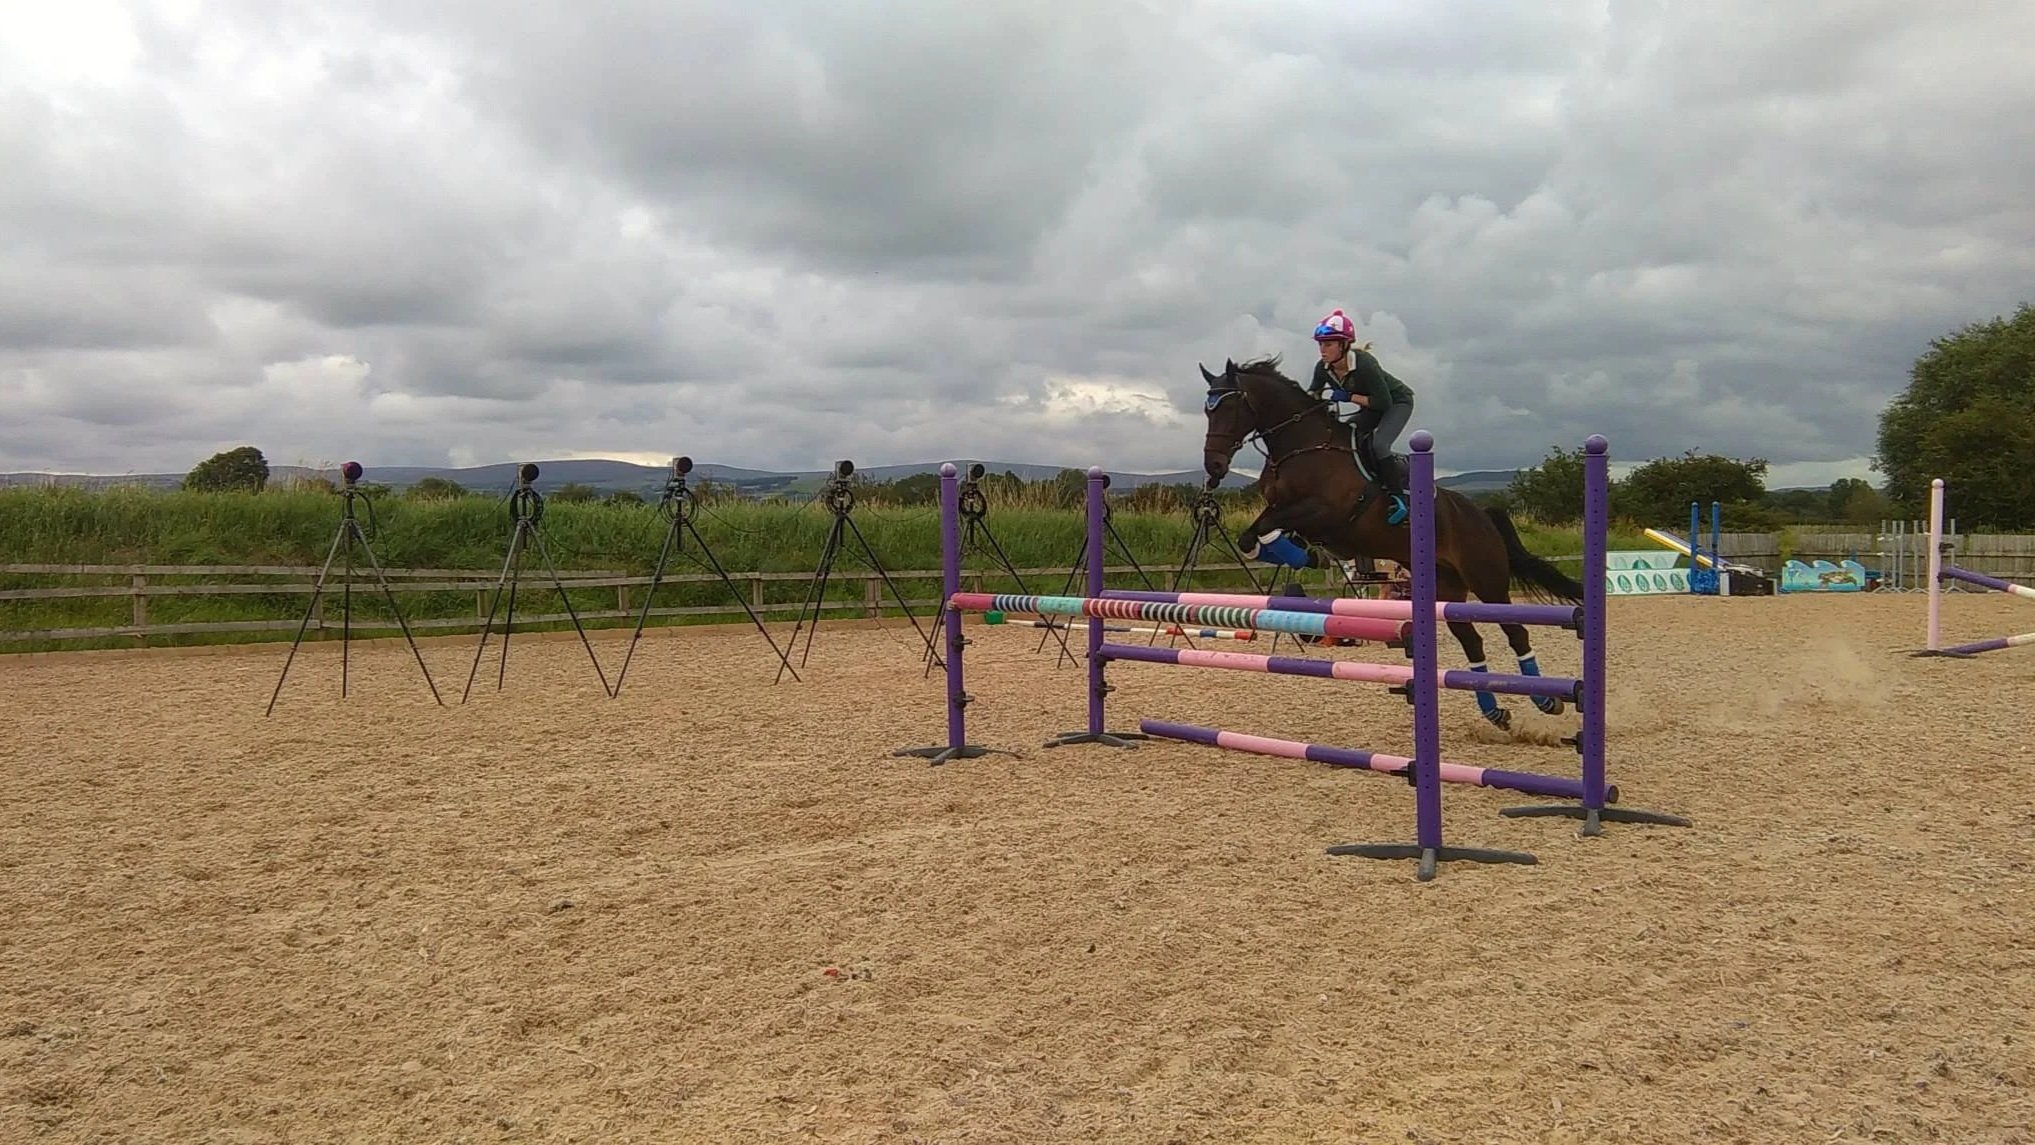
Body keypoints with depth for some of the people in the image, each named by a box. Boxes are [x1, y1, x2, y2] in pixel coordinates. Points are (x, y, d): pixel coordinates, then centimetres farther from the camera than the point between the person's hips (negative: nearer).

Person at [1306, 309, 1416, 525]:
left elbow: (1384, 403, -33)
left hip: (1398, 401, -8)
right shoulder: (1323, 368, -15)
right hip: (1371, 408, 8)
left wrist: (1349, 397, -35)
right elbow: (1313, 391, 3)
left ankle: (1399, 498, -18)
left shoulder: (1364, 364, -35)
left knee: (1378, 444, -28)